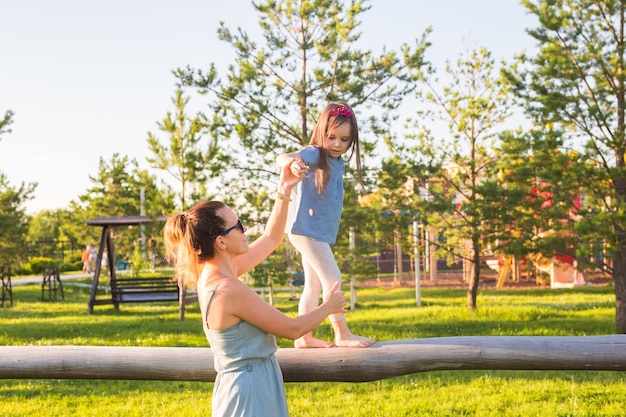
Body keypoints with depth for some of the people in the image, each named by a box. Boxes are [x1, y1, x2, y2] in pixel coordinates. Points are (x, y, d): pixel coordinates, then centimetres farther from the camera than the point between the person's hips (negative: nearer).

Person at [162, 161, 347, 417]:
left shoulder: (215, 274, 2)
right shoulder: (228, 289, -25)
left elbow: (271, 239, 16)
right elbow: (292, 329, -16)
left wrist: (284, 192, 7)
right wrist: (328, 307, 0)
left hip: (253, 387, 9)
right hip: (250, 393, -9)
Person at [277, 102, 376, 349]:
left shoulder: (338, 161, 10)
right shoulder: (315, 154, -14)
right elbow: (282, 158, -35)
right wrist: (293, 162, -55)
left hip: (322, 232, 9)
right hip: (306, 228, -9)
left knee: (314, 286, 12)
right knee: (332, 279, -8)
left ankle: (304, 337, 18)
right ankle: (342, 334, 0)